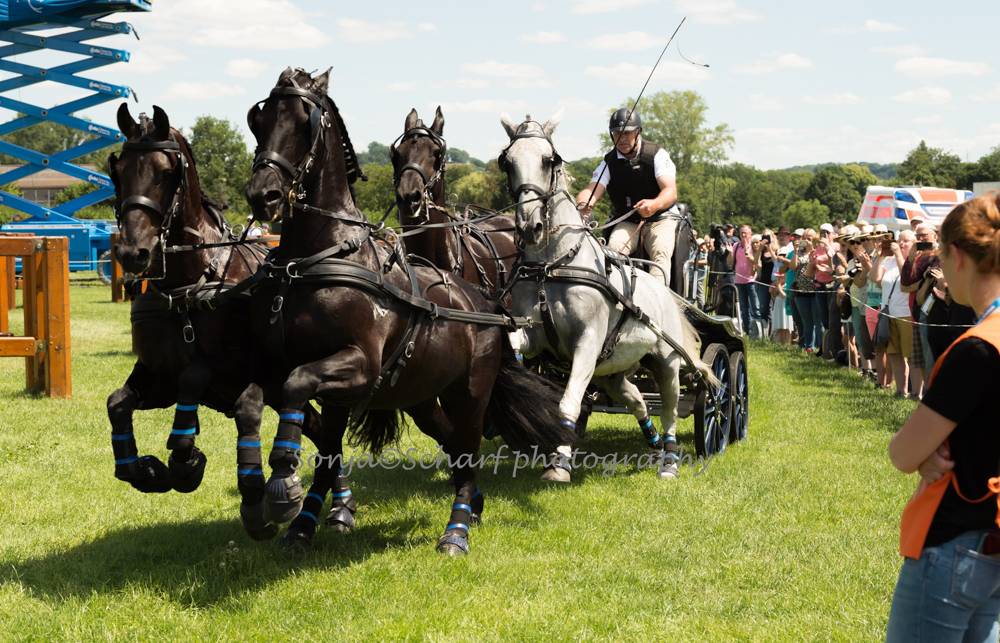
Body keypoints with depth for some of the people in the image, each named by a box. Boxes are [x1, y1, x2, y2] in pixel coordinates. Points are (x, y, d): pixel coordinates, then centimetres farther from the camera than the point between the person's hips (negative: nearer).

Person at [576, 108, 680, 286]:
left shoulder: (657, 155, -4)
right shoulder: (609, 163, 4)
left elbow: (671, 191, -16)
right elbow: (592, 190, -12)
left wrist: (655, 204, -41)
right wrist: (582, 205, -39)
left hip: (661, 218, -3)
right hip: (626, 222, 3)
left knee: (660, 253, -32)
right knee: (614, 249, -29)